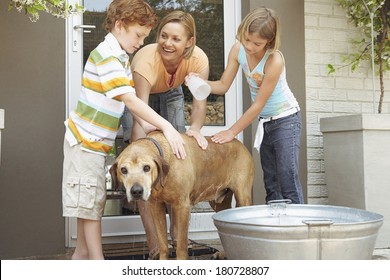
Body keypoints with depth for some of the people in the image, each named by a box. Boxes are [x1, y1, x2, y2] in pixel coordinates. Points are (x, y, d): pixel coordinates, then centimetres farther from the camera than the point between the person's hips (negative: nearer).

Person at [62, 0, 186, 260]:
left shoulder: (120, 56, 11)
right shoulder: (107, 57, -19)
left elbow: (131, 100, 9)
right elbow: (131, 101, -28)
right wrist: (166, 127, -30)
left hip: (95, 142, 9)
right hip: (86, 141, -9)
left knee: (92, 202, 15)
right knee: (89, 205, -3)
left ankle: (82, 253, 25)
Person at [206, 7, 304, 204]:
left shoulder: (274, 60, -28)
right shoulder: (238, 49, -10)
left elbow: (258, 104, -24)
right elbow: (223, 85, -7)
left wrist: (232, 132, -20)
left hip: (285, 119, -7)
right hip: (264, 122, 7)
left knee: (288, 181, -11)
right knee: (271, 182, 10)